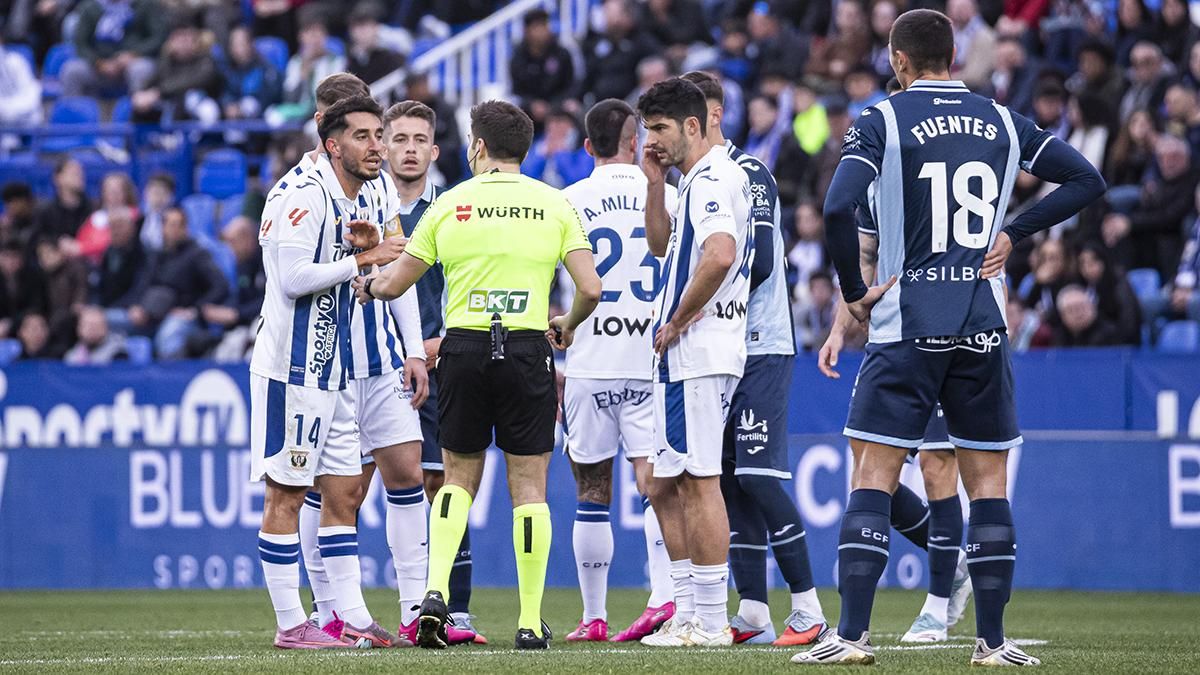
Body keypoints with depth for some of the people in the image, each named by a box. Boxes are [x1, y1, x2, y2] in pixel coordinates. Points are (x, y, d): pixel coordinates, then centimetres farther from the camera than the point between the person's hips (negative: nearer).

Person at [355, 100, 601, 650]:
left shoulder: (450, 205, 4)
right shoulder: (554, 206, 3)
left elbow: (393, 285, 8)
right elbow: (590, 289, -4)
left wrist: (366, 283, 31)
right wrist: (566, 326, 17)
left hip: (463, 347, 1)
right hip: (527, 349, -1)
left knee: (459, 479, 15)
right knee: (528, 485, 4)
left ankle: (436, 590, -4)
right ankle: (531, 622, 2)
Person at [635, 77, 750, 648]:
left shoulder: (712, 179, -13)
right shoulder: (701, 179, 19)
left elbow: (719, 255, -29)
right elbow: (662, 246, 33)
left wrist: (677, 322, -18)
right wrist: (655, 184, 19)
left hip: (699, 348, -11)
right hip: (685, 358, 11)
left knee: (699, 481, -9)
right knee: (665, 487, 13)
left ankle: (710, 620, -8)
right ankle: (688, 612, 16)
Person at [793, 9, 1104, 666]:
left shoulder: (882, 121, -4)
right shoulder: (1002, 121, 9)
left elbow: (838, 210, -17)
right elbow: (1087, 180, 11)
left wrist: (854, 292, -4)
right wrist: (1012, 232, 9)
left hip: (907, 325, -3)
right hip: (983, 328, 3)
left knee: (873, 476, -1)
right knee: (988, 480, 9)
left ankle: (852, 633, -9)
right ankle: (991, 640, 8)